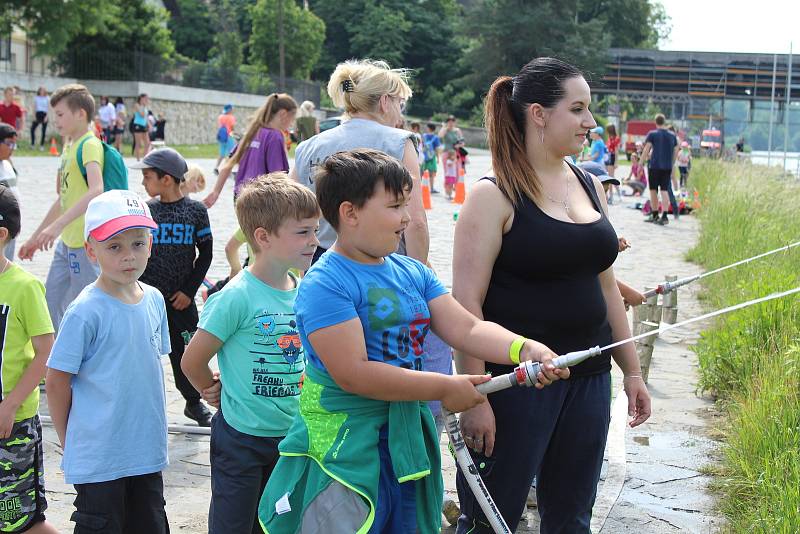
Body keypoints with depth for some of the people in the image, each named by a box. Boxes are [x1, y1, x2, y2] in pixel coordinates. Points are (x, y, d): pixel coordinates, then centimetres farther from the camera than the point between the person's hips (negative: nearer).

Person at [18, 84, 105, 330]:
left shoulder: (90, 144, -14)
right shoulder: (69, 145, 15)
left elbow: (96, 190, -32)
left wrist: (57, 225, -38)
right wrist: (35, 236, 26)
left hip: (86, 244, -10)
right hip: (65, 243, 10)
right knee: (51, 307, 15)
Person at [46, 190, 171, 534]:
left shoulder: (154, 300, 1)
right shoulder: (86, 312, -18)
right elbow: (57, 382, -11)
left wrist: (152, 425, 13)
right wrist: (70, 442, -3)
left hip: (148, 450, 6)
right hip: (98, 458, -6)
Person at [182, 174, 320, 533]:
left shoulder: (303, 293, 0)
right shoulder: (236, 297, -19)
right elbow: (193, 361, -13)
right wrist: (219, 393, 1)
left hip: (290, 434, 6)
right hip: (241, 439, -6)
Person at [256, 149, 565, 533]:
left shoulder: (412, 272, 7)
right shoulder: (324, 284, -18)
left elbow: (466, 328, 2)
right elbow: (353, 374, -25)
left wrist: (524, 349, -18)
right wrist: (445, 389, -20)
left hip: (407, 438, 8)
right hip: (344, 442, -7)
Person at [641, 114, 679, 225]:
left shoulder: (652, 134, -3)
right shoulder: (672, 135, 8)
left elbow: (646, 150, -7)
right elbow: (675, 152, 12)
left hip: (654, 166, -3)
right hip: (667, 167, 3)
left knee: (653, 190, 9)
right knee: (664, 191, 0)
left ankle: (655, 215, 16)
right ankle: (664, 216, -11)